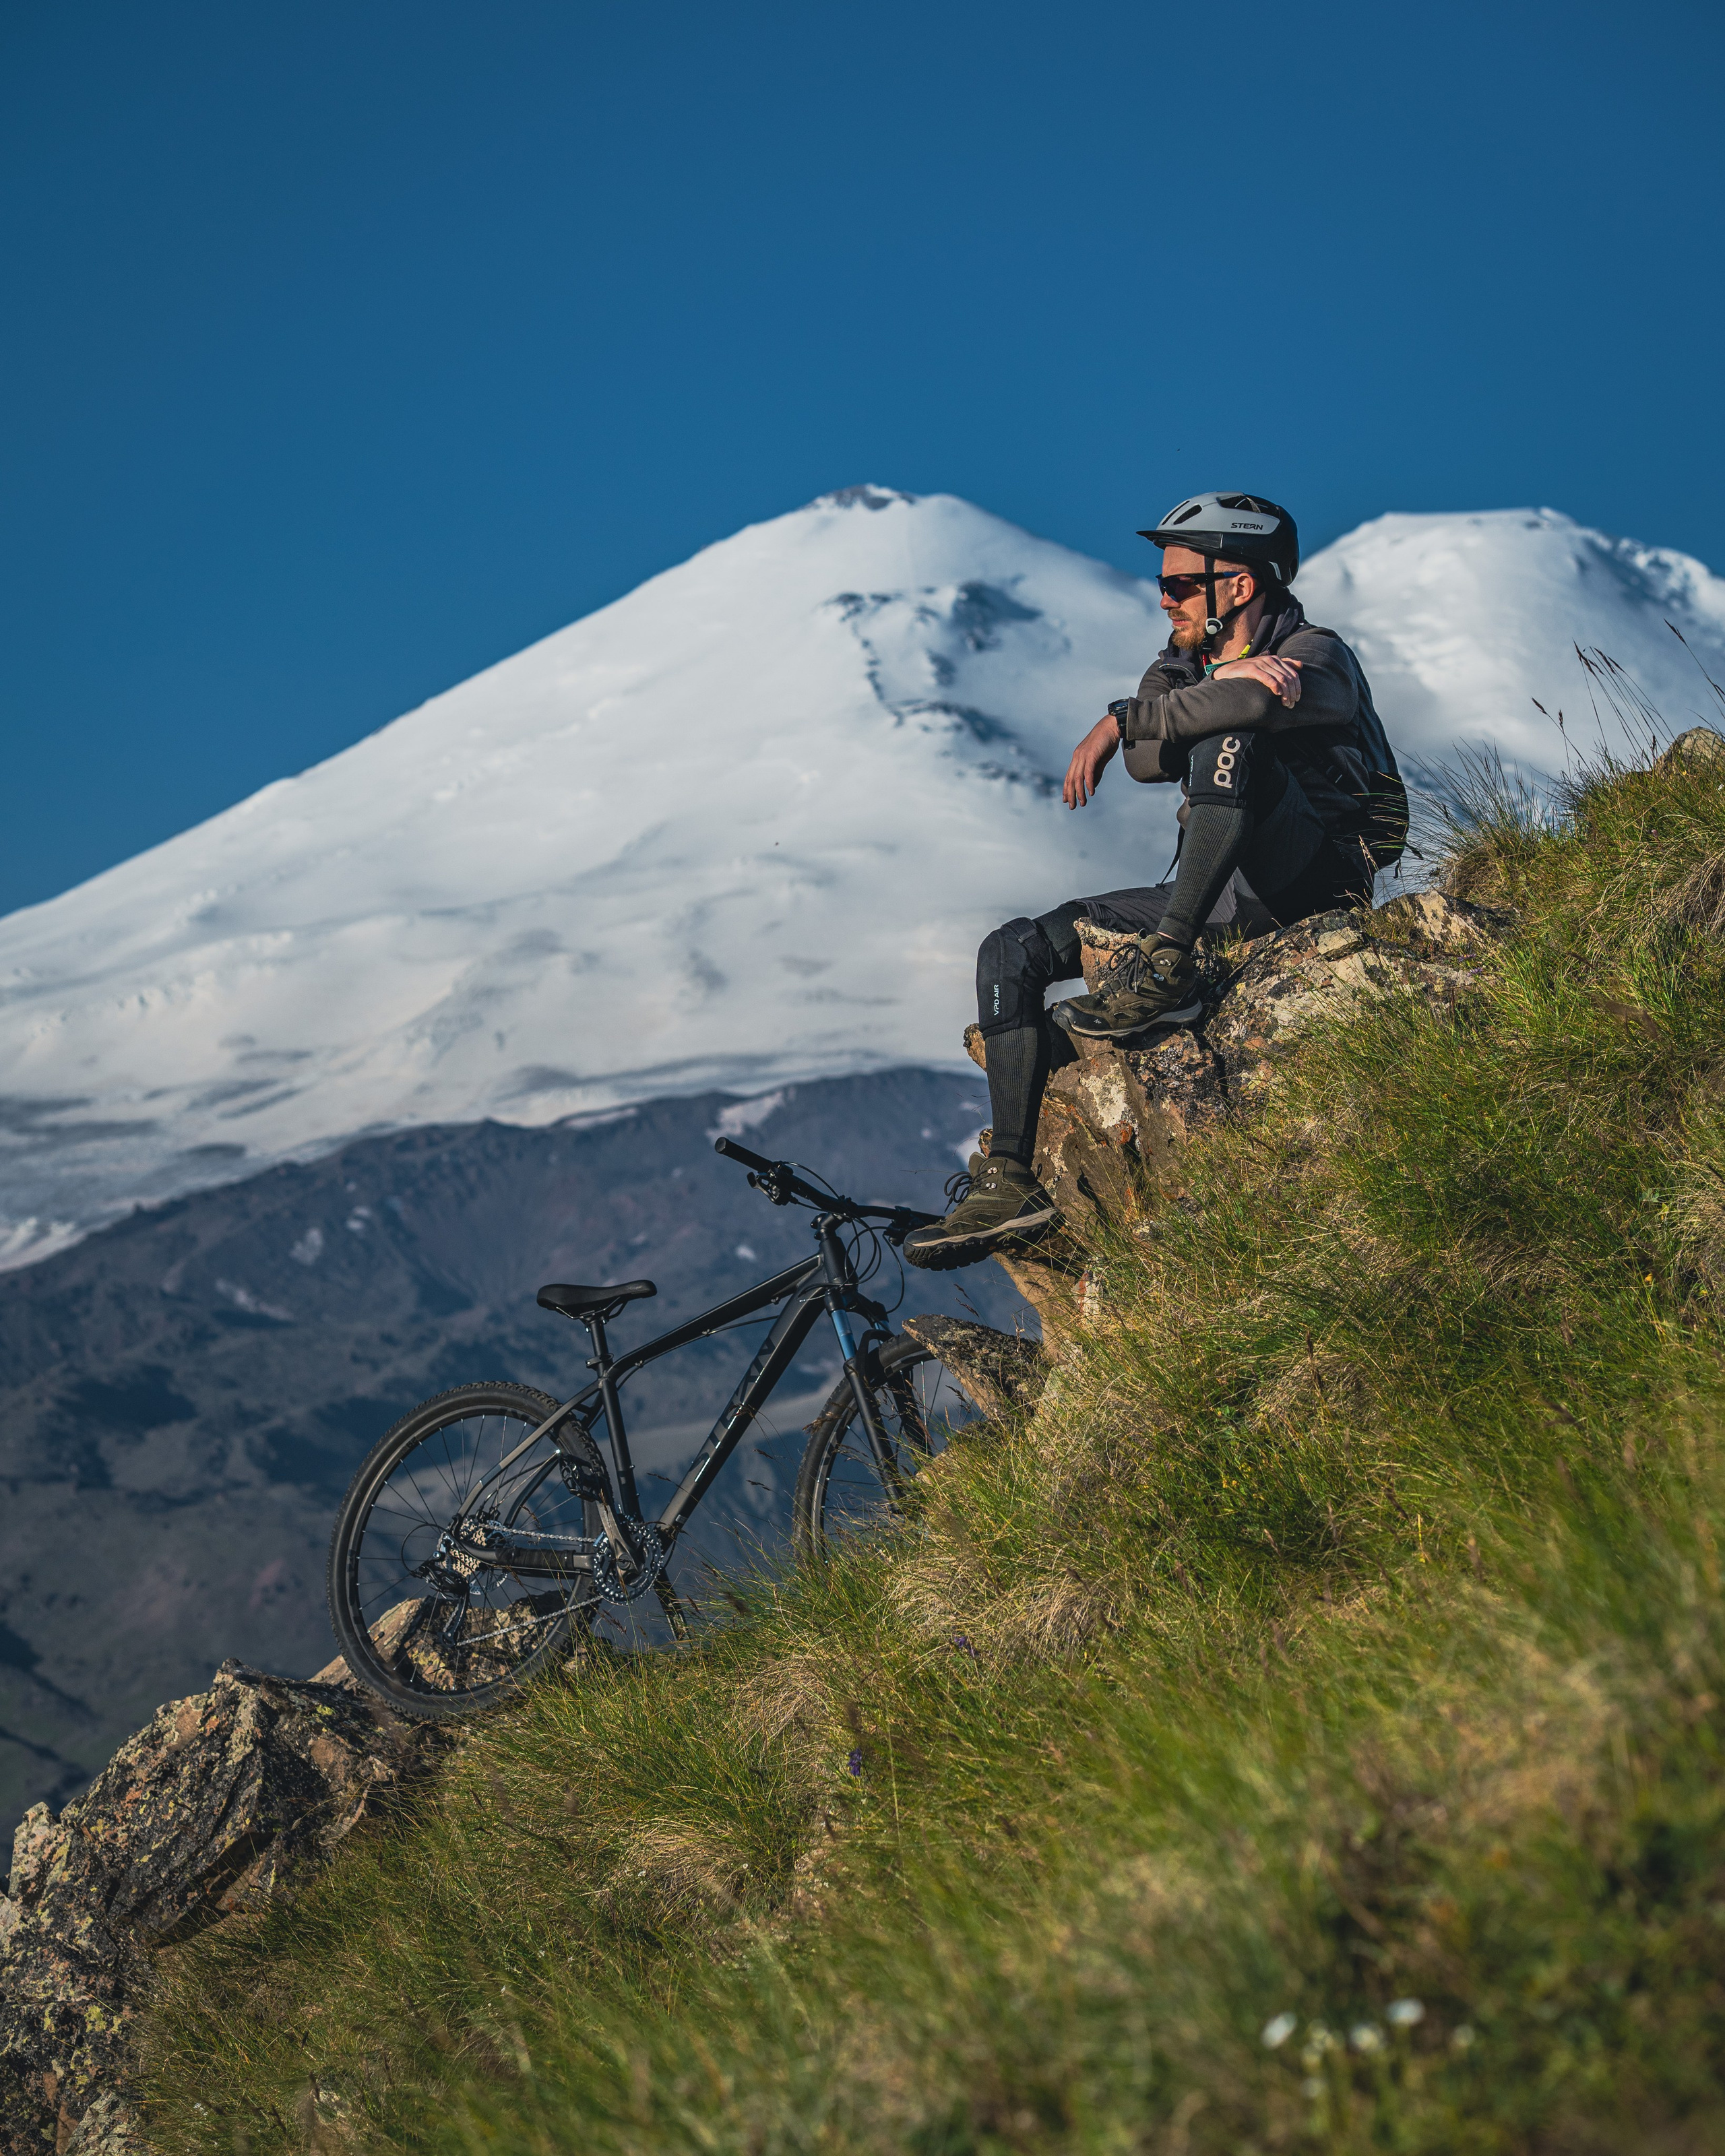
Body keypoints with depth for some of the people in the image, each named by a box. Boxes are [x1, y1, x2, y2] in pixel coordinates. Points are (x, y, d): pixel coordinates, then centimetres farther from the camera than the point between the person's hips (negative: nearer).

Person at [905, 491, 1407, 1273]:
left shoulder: (1316, 656, -5)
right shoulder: (1193, 670, 17)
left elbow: (1247, 703, -31)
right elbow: (1150, 761, -5)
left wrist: (1118, 720, -20)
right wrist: (1228, 678, -20)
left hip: (1315, 881, -7)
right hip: (1220, 897, 7)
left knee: (1226, 737, -34)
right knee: (1011, 953, -5)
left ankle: (1164, 971, -36)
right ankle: (1009, 1182, -11)